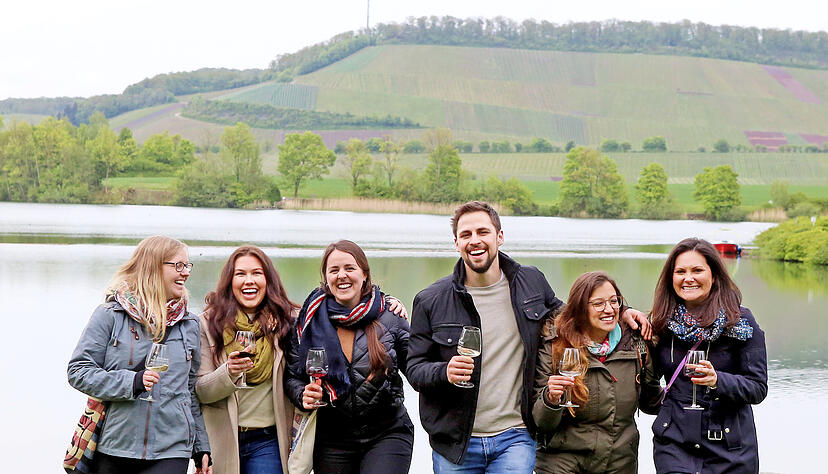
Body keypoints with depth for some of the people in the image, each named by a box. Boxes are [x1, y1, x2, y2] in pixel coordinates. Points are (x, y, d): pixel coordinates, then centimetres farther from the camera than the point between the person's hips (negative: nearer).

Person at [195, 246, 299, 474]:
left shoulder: (290, 320, 2)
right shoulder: (210, 323, 1)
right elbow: (199, 391, -3)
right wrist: (229, 372, -21)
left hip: (267, 440, 0)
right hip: (222, 440, 0)